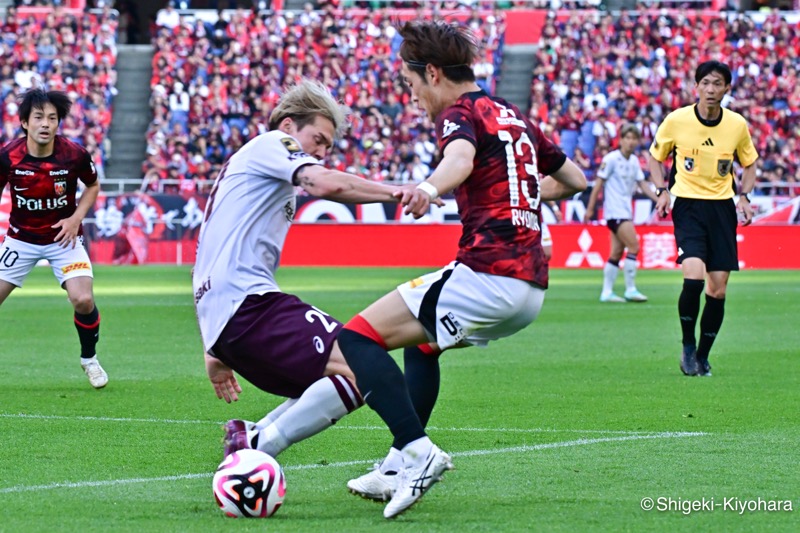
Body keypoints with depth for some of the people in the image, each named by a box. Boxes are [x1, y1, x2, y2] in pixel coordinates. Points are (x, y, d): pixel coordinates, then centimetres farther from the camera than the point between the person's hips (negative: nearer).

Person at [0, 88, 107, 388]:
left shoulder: (74, 155, -17)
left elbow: (93, 185, 4)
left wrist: (76, 218, -10)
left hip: (63, 237, -1)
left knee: (83, 300, -18)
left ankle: (89, 359, 10)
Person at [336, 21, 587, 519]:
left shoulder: (461, 112, -3)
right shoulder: (517, 118, 22)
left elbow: (461, 158, -28)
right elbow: (575, 179, 31)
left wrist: (429, 188, -49)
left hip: (487, 274, -9)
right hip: (532, 289, 9)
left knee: (359, 337, -8)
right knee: (422, 339, 32)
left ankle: (417, 450, -23)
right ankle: (399, 469, 27)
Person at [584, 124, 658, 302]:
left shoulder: (634, 161, 11)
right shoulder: (611, 159, -9)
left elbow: (642, 184, 16)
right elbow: (599, 183, -8)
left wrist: (658, 199, 4)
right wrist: (590, 208, -9)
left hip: (625, 212, 8)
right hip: (615, 211, -8)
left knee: (617, 253, 7)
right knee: (633, 247, -14)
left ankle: (607, 292, 10)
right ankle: (630, 290, -9)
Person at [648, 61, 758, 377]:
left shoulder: (737, 125, 0)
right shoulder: (676, 121, -5)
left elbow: (749, 163, 17)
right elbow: (655, 157, 10)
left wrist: (744, 197, 1)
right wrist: (662, 191, -4)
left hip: (722, 208, 2)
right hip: (688, 205, -2)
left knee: (718, 289, 0)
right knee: (694, 277, -22)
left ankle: (702, 356, 17)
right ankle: (688, 347, -1)